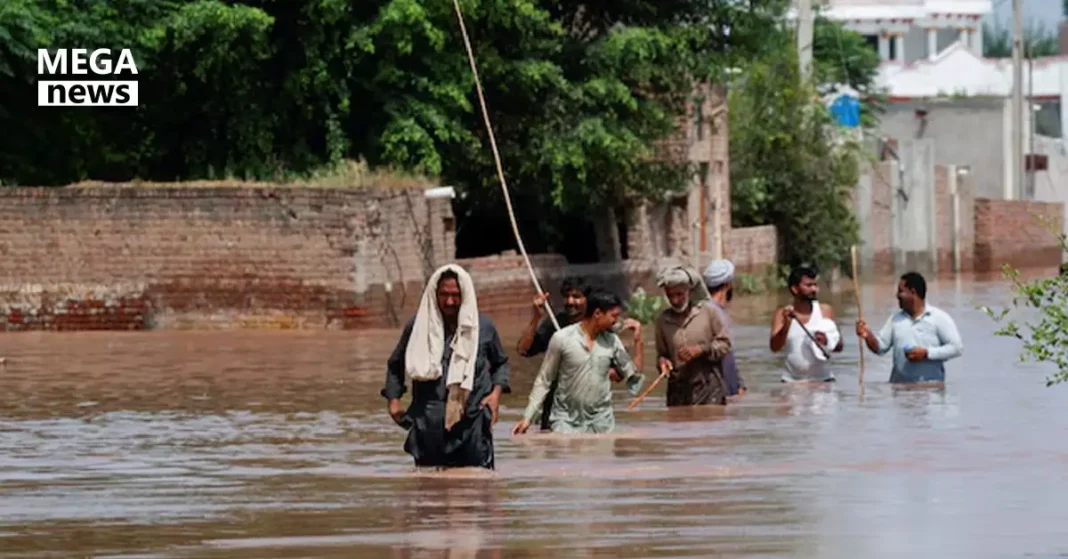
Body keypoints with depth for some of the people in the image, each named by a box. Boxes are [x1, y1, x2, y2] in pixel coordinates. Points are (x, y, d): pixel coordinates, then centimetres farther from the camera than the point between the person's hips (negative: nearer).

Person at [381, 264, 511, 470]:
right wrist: (393, 400, 6)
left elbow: (500, 362, 20)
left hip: (472, 425, -1)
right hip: (429, 427, 1)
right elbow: (395, 365, 17)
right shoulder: (419, 326, 3)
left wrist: (497, 391, 2)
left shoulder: (483, 326, 4)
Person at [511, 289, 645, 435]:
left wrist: (638, 341, 0)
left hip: (600, 423, 3)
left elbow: (634, 376, 9)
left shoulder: (612, 341, 4)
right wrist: (527, 417, -3)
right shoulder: (562, 339, -6)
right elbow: (543, 381, 1)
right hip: (566, 422, -3)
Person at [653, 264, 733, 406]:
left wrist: (701, 350, -13)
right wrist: (662, 361, -5)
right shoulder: (663, 320, 9)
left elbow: (724, 344, 3)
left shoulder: (708, 311, 1)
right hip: (678, 390, 3)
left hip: (709, 389, -3)